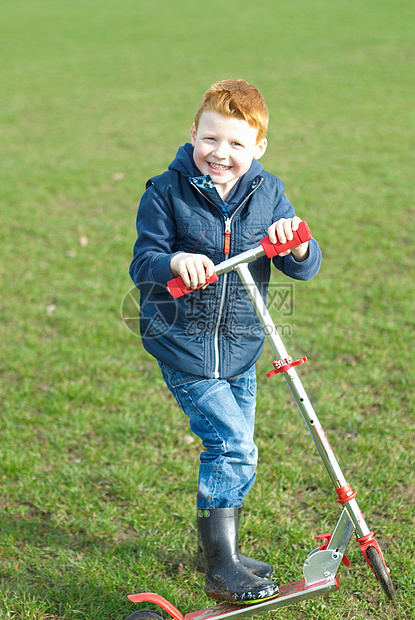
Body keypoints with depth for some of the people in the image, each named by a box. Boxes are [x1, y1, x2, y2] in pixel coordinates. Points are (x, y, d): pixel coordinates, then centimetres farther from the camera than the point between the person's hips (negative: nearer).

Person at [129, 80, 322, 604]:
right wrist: (173, 262, -34)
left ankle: (223, 552, 35)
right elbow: (142, 265, -13)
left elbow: (304, 267, 0)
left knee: (235, 452, 15)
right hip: (183, 345, -5)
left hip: (241, 347, 5)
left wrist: (296, 246, -23)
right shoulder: (166, 192, -9)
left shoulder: (268, 194, 1)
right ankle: (220, 571, 0)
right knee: (232, 444, -12)